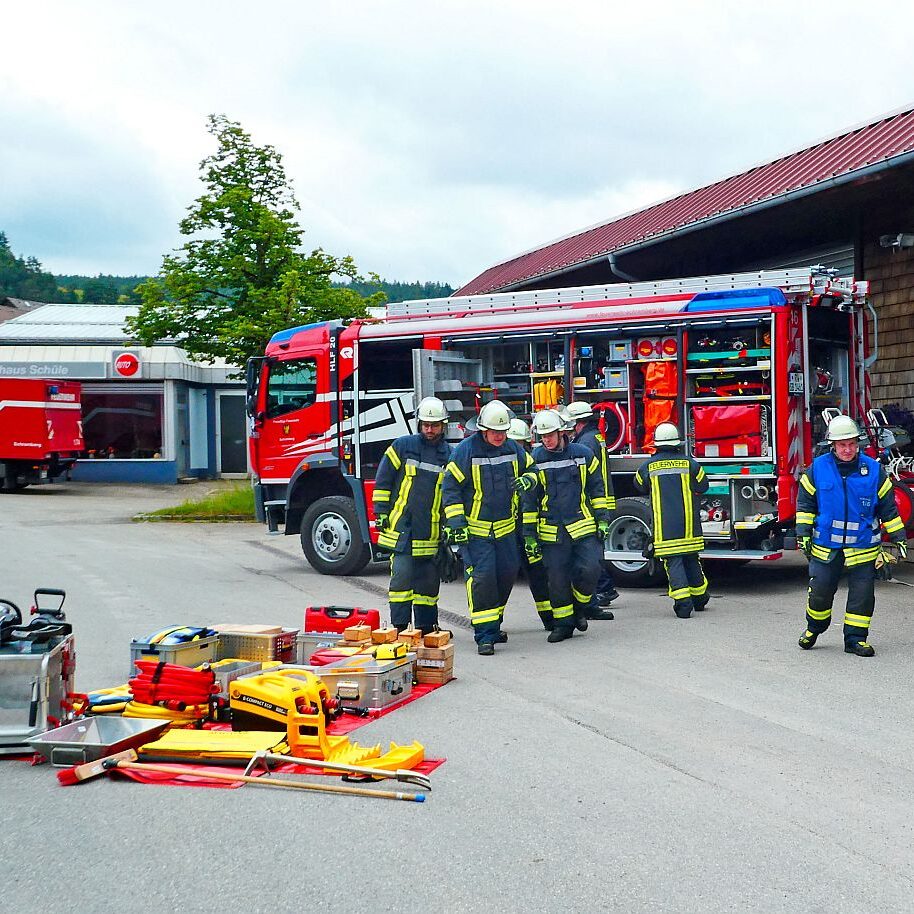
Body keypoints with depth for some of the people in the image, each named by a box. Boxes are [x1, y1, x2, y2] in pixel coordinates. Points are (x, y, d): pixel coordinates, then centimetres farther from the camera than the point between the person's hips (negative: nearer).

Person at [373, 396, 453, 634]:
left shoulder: (449, 455, 8)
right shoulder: (403, 445, 1)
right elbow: (383, 480, 2)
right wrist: (381, 512, -3)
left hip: (431, 531, 3)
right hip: (402, 527, -3)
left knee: (429, 580, 9)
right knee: (401, 576, -9)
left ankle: (427, 626, 19)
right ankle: (399, 626, -4)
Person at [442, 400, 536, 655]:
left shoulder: (513, 448, 1)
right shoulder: (466, 450, -14)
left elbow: (531, 469, 18)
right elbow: (450, 487, -11)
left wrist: (527, 480, -8)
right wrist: (456, 524, -16)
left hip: (504, 528, 6)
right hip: (474, 529, -6)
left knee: (507, 574, 11)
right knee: (481, 577, -13)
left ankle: (493, 626, 30)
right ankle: (485, 636, -9)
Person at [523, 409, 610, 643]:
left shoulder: (583, 454, 3)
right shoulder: (535, 459, 0)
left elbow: (597, 489, 11)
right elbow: (529, 499, 4)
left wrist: (602, 519, 6)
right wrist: (529, 534, 2)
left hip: (583, 528, 0)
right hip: (552, 533, 0)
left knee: (589, 570, -11)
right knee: (557, 579, 2)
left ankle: (580, 606, 17)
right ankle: (563, 624, 16)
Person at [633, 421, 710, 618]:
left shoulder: (648, 465, -3)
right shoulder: (689, 463, -2)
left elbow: (639, 485, 15)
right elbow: (702, 486, 9)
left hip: (664, 525, -2)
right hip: (689, 521, 2)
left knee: (673, 560, -1)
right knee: (691, 558, 17)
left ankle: (683, 602, -13)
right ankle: (699, 597, 28)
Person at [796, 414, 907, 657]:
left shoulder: (874, 470, -1)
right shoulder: (817, 468, -2)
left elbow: (887, 507, 6)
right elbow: (805, 503, 4)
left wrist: (898, 537, 5)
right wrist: (803, 534, -2)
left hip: (863, 547, 0)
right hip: (826, 545, 0)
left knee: (862, 593, 1)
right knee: (820, 590, 4)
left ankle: (856, 638, 13)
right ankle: (814, 628, 28)